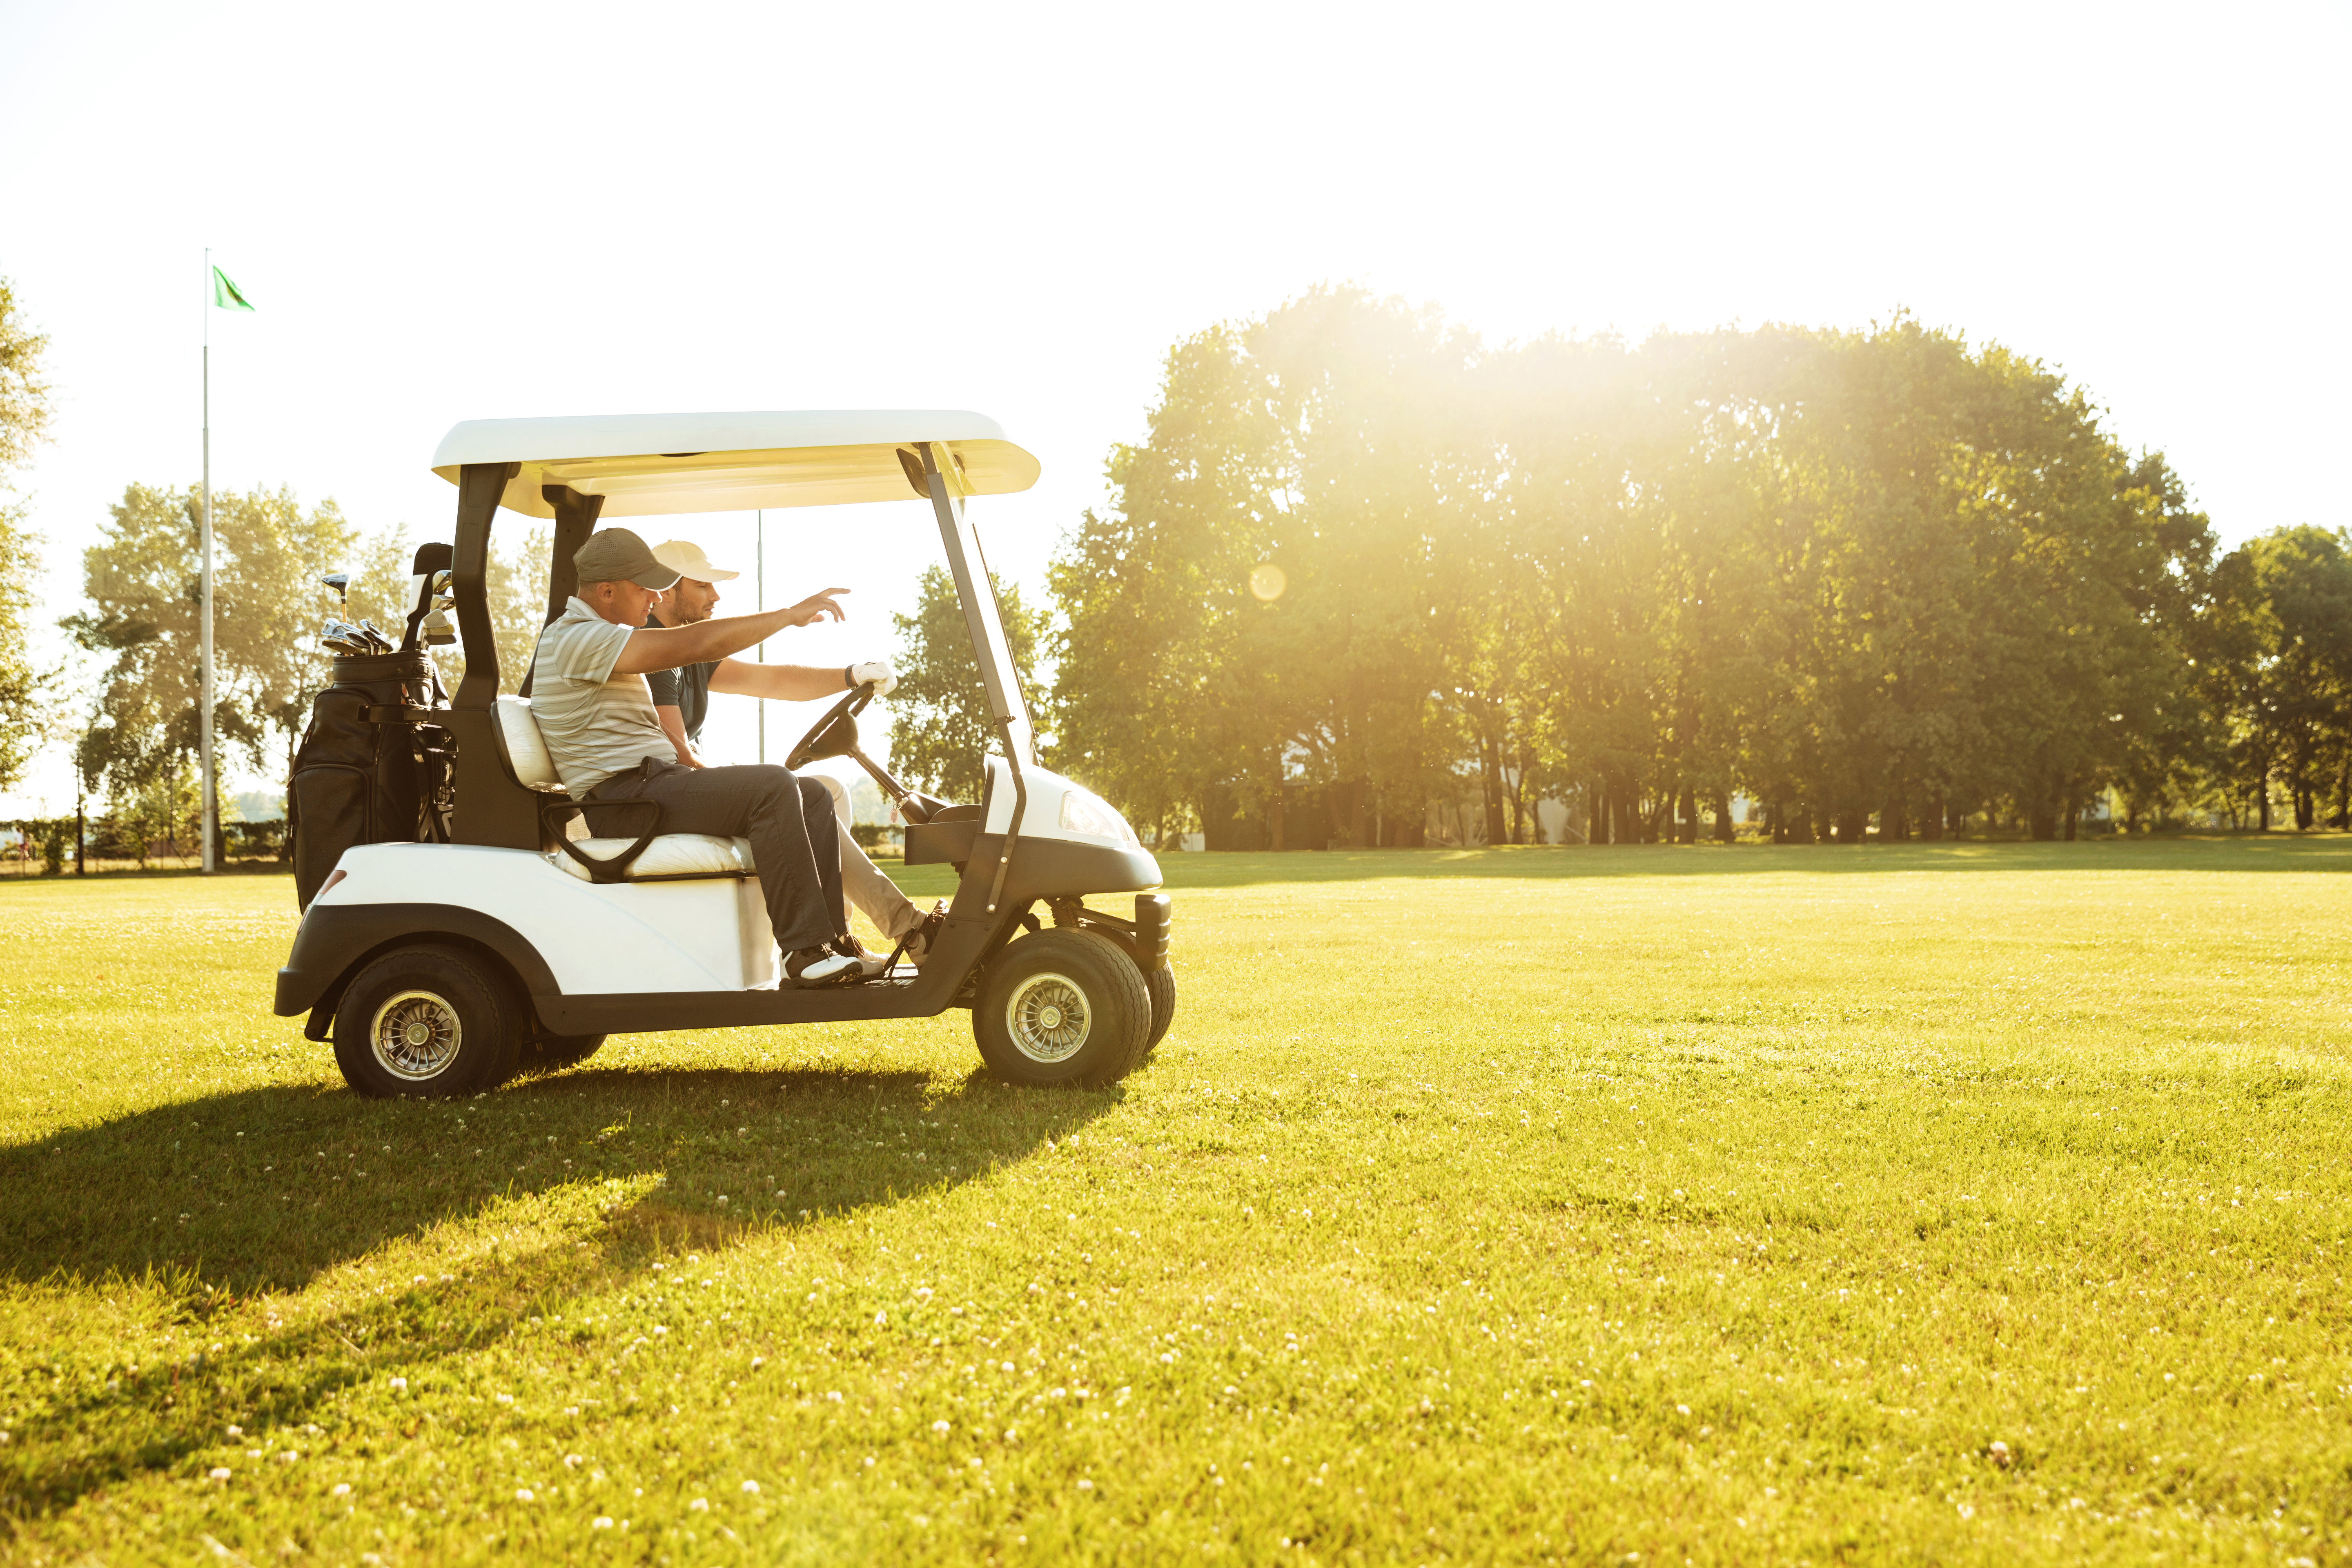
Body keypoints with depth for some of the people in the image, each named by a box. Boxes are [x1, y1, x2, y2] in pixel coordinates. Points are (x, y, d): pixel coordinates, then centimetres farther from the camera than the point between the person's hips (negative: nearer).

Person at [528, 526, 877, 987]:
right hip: (623, 799, -11)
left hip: (657, 781, 11)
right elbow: (698, 644, -21)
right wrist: (790, 615, -15)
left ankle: (832, 944, -10)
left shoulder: (602, 635, 23)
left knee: (812, 795, -1)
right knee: (773, 787, -28)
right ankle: (805, 951, -27)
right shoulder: (576, 639, -13)